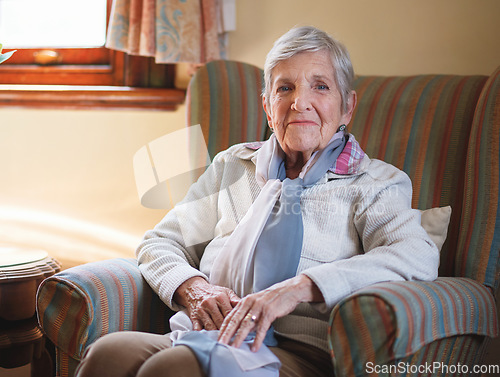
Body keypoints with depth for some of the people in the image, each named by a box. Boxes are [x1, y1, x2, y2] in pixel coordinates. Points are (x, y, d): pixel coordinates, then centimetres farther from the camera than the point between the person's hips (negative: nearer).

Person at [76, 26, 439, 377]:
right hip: (209, 333, 4)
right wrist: (193, 287, -2)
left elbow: (418, 256, -9)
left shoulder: (377, 183, 11)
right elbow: (161, 242, 23)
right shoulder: (233, 166, 23)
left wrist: (298, 287, -20)